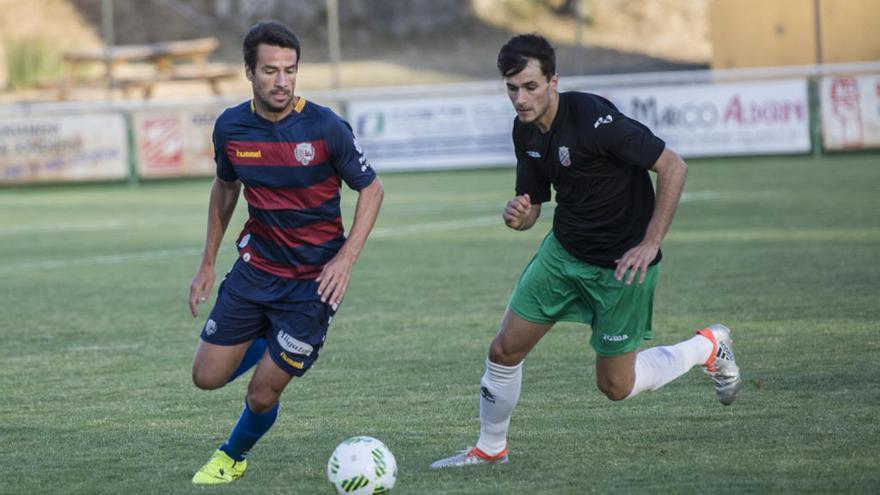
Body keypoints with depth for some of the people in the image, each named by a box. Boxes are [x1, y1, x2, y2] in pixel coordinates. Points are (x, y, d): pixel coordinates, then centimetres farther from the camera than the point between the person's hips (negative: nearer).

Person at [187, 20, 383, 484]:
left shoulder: (325, 128, -18)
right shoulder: (230, 127, -6)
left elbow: (371, 189, -5)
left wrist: (346, 258, -16)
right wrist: (207, 264, 14)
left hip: (313, 278, -4)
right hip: (256, 267, 4)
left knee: (262, 394, -4)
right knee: (207, 376, 3)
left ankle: (233, 457, 28)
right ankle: (268, 345, 35)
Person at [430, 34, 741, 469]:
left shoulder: (592, 118, -26)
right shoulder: (526, 130, -2)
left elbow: (673, 167, -22)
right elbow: (532, 207, 9)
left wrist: (649, 245, -22)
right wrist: (516, 214, -17)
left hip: (620, 264, -7)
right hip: (563, 250, 7)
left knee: (615, 385, 3)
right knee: (504, 350, 2)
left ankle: (708, 347, 26)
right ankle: (489, 449, 24)